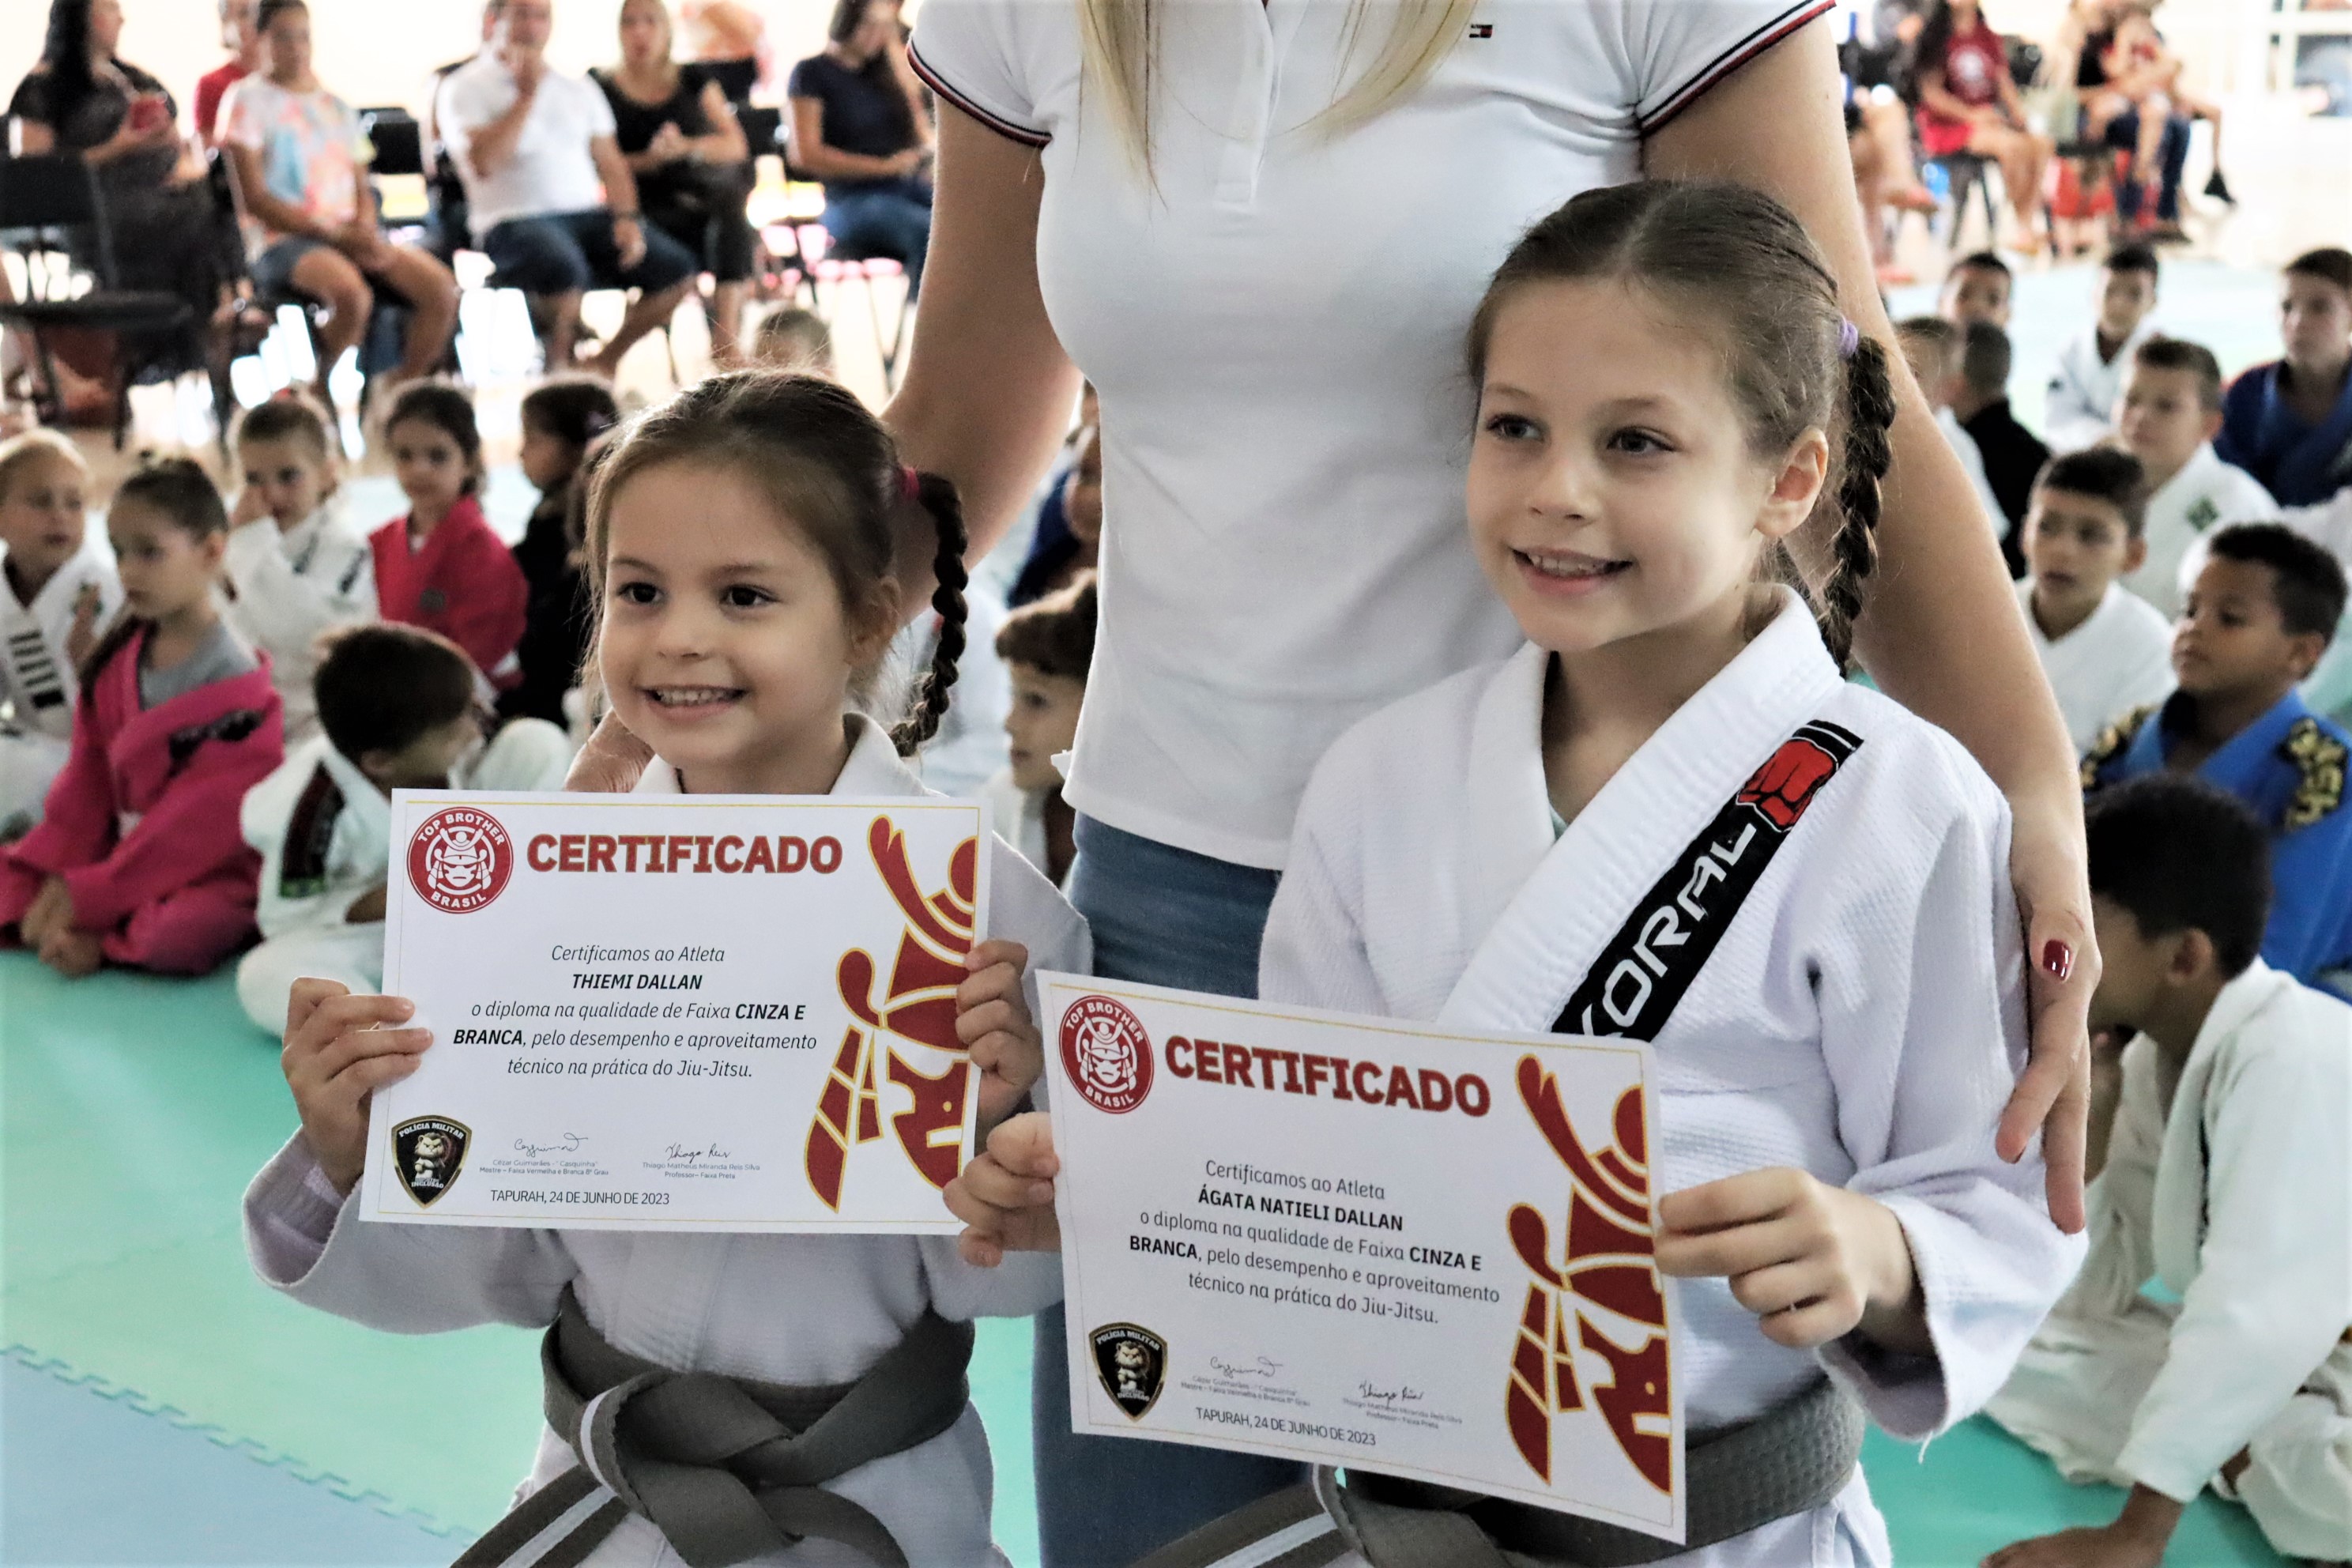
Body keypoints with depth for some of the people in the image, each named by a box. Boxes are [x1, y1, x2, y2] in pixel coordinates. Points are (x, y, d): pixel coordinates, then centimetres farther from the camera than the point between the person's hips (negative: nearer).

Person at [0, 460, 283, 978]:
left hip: (210, 872, -6)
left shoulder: (236, 685, -15)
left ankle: (96, 943, -12)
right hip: (121, 854, 6)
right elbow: (85, 785, 6)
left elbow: (200, 821, -19)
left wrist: (85, 894, -20)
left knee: (175, 939, -37)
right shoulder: (115, 662, 5)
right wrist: (54, 874, -9)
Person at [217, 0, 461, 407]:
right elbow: (254, 198, -5)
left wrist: (365, 229, -6)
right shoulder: (247, 100, 3)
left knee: (441, 288, -21)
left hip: (350, 237, 5)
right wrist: (332, 233, -15)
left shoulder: (336, 106, 21)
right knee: (351, 293, -38)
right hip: (283, 242, -5)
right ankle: (320, 398, -13)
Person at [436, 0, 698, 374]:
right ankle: (559, 366, -10)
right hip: (514, 221, -5)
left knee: (676, 268, -17)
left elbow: (610, 164, 18)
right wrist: (527, 94, -9)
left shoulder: (579, 88, 21)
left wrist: (626, 217, -2)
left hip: (588, 214, 6)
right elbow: (482, 163, -13)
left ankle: (605, 361, 3)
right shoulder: (464, 88, 4)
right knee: (564, 269, -39)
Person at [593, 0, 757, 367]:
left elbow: (736, 145, 7)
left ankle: (725, 340, -44)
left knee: (731, 212, -36)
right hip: (652, 207, -1)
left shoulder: (695, 79, 16)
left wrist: (684, 146, -12)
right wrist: (652, 158, -16)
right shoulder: (604, 89, 10)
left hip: (714, 194, 1)